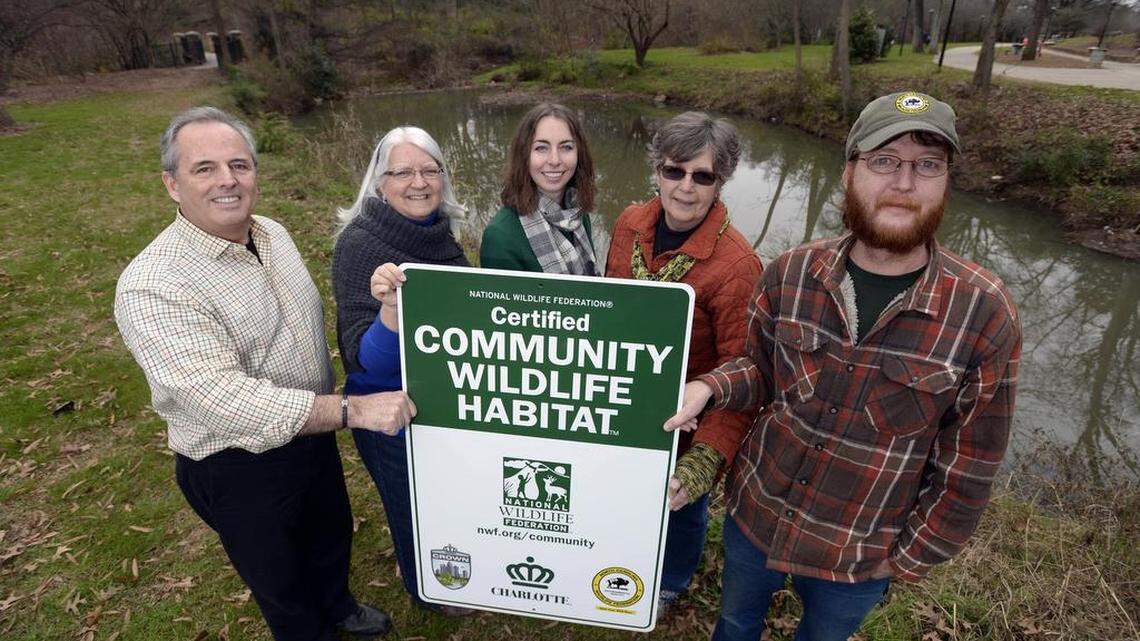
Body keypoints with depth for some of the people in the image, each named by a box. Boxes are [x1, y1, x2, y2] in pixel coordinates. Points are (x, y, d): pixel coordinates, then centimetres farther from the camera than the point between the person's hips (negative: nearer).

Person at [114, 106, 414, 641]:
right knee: (281, 581, 19)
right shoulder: (151, 287, -27)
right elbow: (220, 397, -35)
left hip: (313, 433, 7)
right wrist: (350, 410, -40)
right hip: (238, 470, -7)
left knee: (332, 535, 30)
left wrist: (332, 397, 20)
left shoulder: (273, 234, -3)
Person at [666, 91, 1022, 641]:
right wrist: (709, 388, -21)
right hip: (753, 514, 2)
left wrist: (909, 560, -3)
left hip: (858, 556, -1)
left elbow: (968, 466, -10)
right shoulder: (790, 272, -14)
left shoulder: (984, 312, -19)